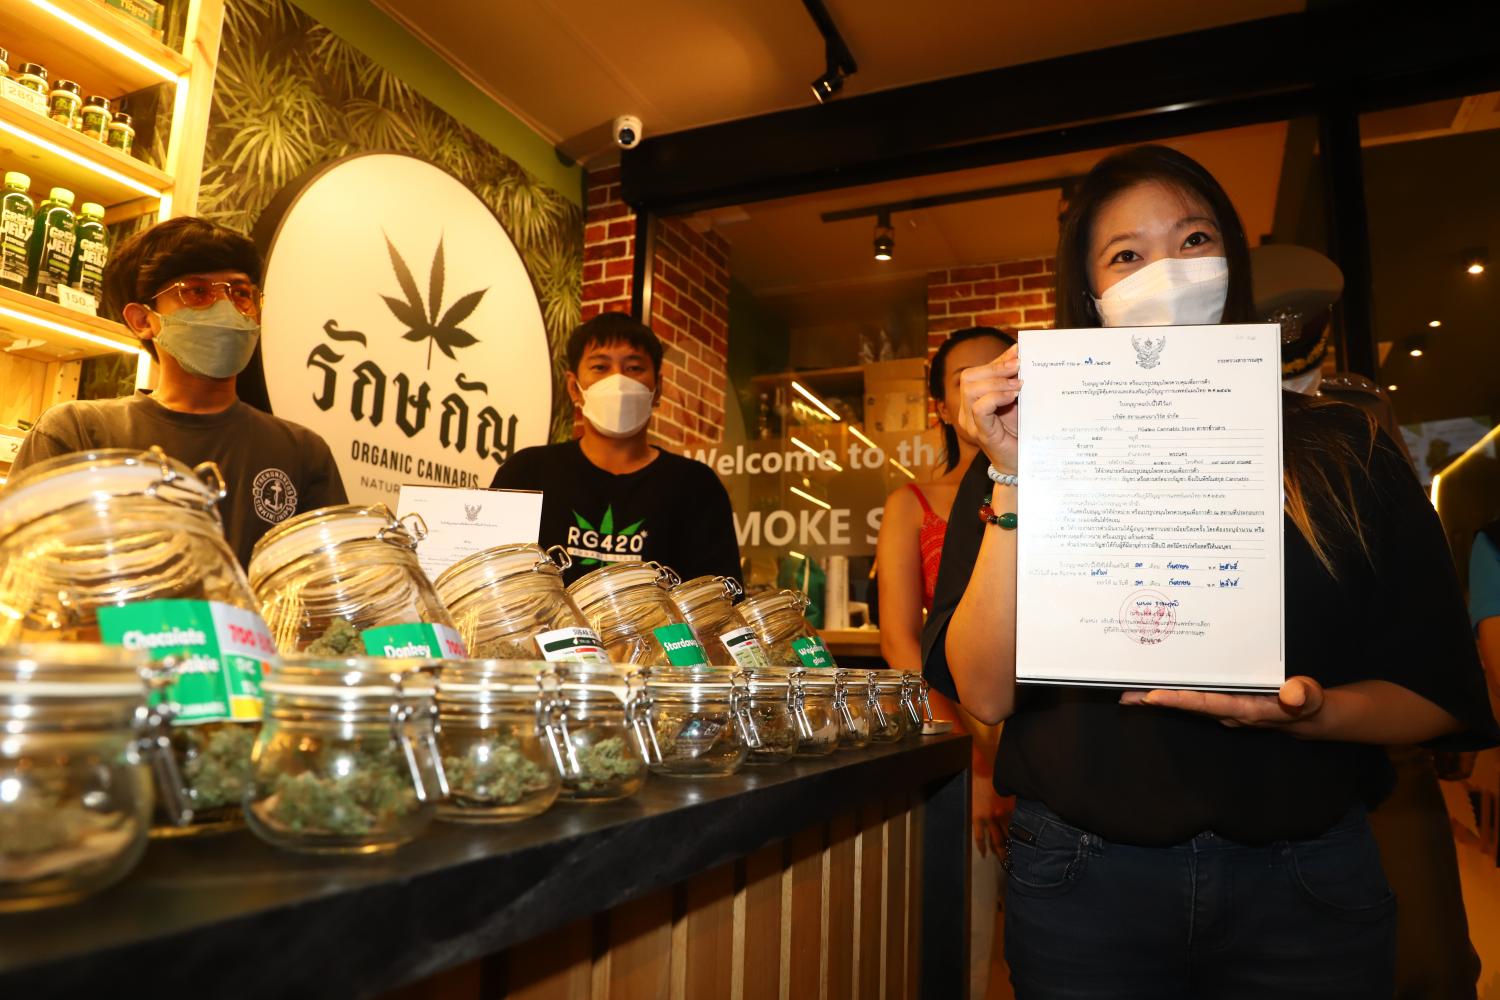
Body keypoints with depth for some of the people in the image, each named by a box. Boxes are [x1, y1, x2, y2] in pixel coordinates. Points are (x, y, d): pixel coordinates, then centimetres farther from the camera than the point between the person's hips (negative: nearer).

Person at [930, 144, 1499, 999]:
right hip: (1087, 881, -1)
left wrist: (1313, 713, -17)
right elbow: (987, 693, -12)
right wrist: (1016, 482, -19)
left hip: (1306, 886, 2)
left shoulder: (1343, 450, 2)